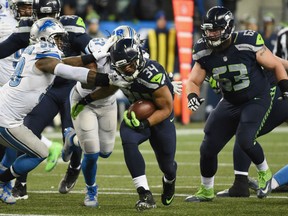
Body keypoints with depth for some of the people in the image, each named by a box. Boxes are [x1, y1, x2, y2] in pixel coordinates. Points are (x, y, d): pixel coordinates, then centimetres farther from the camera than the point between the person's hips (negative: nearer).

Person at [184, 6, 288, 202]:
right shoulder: (205, 52, -10)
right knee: (208, 147, 1)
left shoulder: (249, 44, -23)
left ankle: (265, 173, 3)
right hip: (230, 103, 5)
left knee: (245, 140, -27)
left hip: (257, 100, -5)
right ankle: (206, 190, 26)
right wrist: (193, 96, -19)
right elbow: (194, 81, 1)